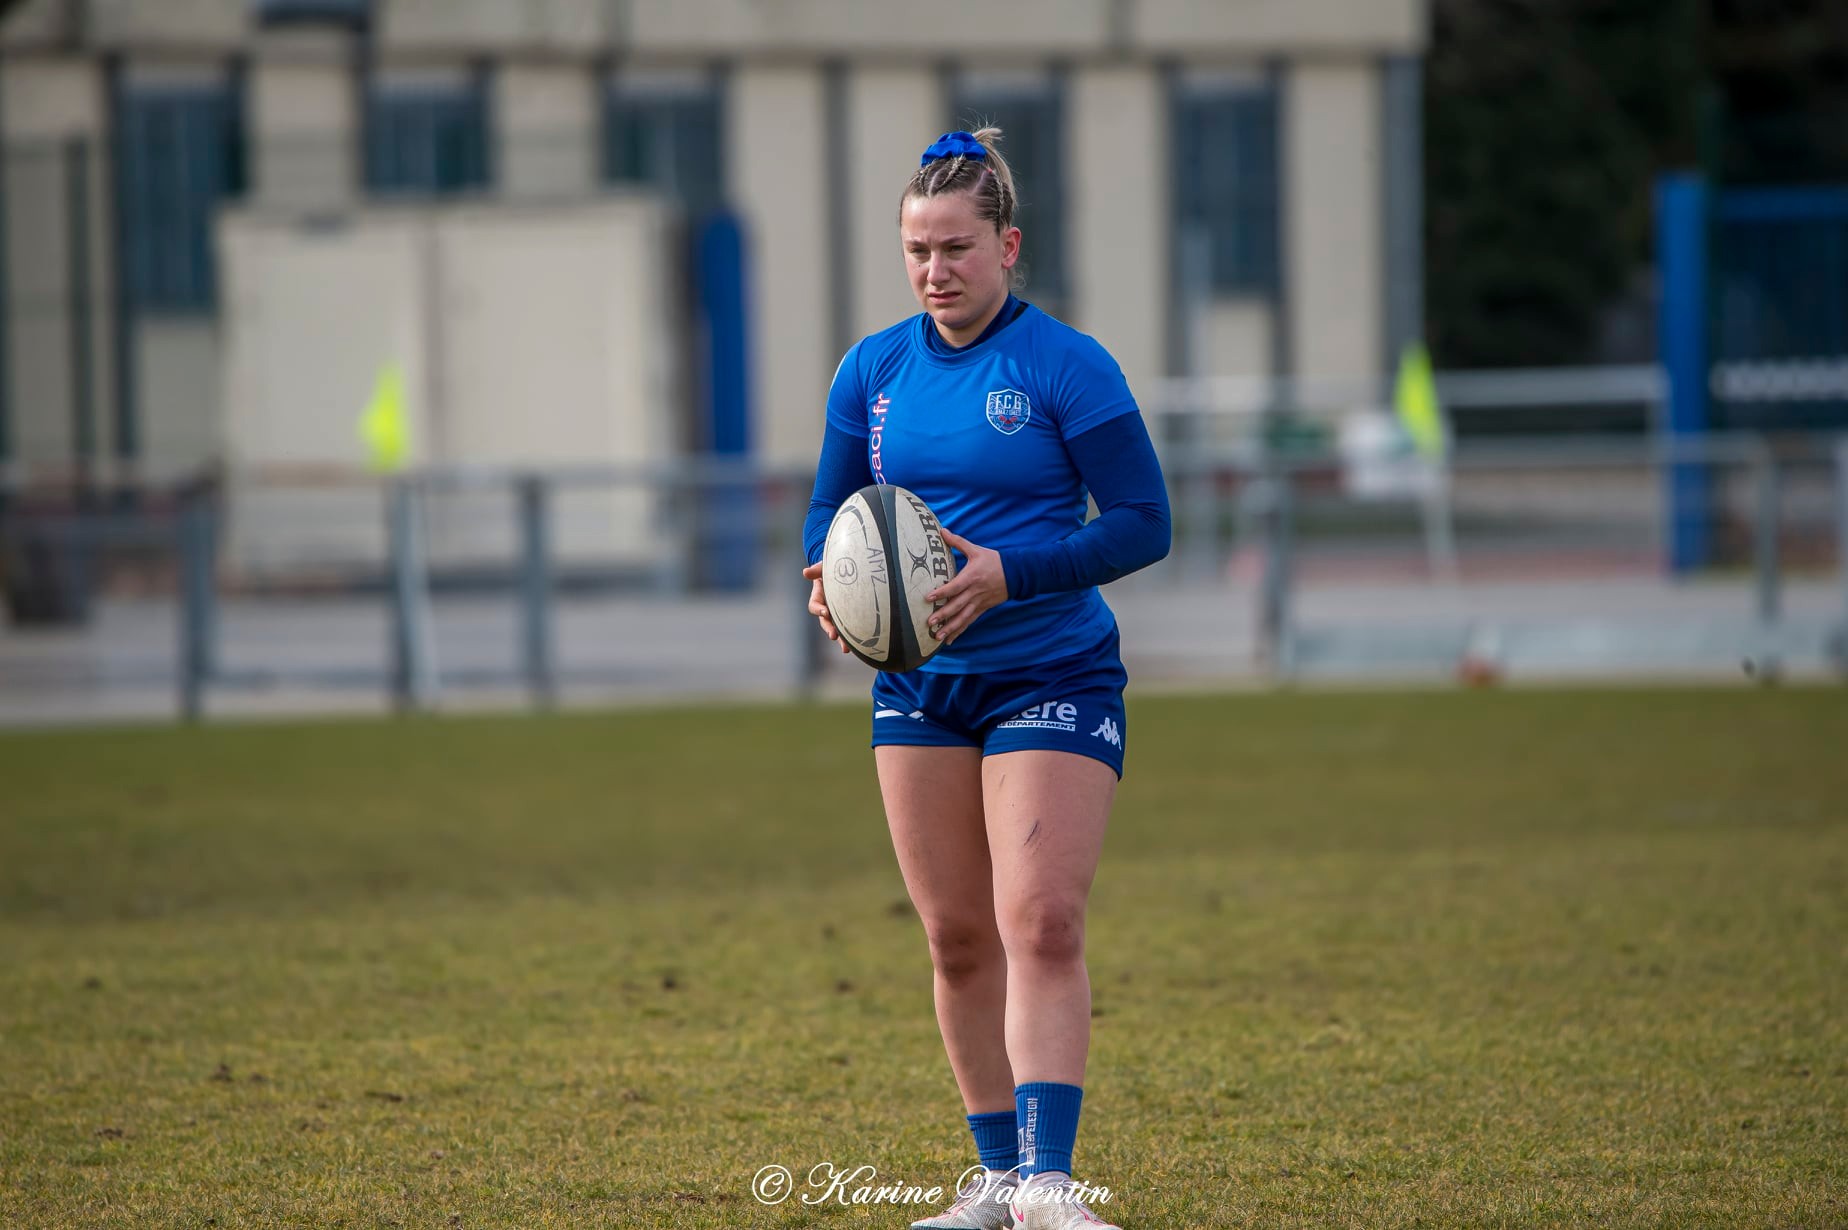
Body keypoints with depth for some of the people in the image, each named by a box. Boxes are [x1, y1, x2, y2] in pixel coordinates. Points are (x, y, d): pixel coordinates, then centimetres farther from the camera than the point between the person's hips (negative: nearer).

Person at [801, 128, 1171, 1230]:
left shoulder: (1066, 368, -8)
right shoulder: (873, 372, 6)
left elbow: (1144, 521, -10)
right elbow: (831, 512, 14)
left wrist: (1007, 575, -22)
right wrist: (833, 578, -10)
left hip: (1053, 677, -5)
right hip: (920, 683, 5)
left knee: (1042, 927, -16)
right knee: (957, 937, 8)